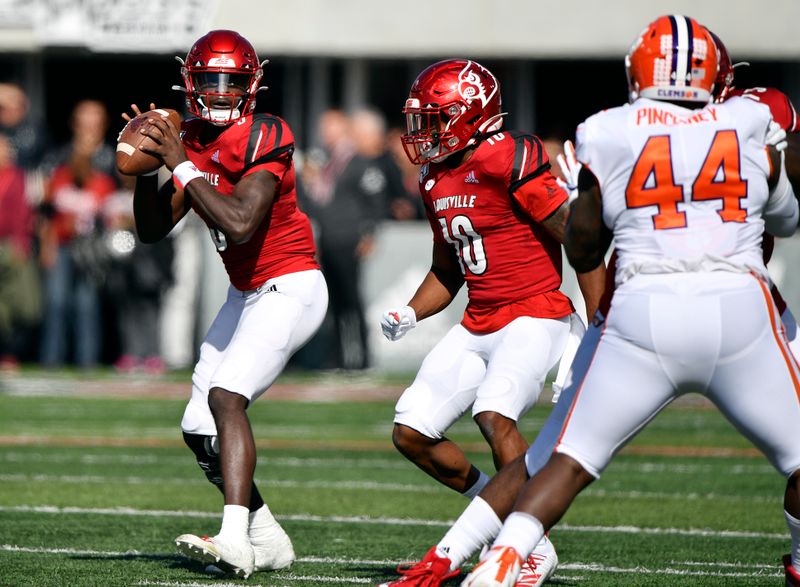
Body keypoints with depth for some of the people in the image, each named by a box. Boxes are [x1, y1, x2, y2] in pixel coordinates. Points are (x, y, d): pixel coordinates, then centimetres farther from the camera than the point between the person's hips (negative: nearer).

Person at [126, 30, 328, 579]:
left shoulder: (265, 138, -19)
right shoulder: (191, 140, 5)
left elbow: (239, 224, -30)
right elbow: (153, 230, 7)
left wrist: (183, 166, -25)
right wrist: (144, 167, -7)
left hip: (290, 286, -9)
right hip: (246, 294, 9)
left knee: (226, 396, -27)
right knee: (201, 431, 7)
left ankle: (235, 541, -35)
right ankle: (269, 541, 17)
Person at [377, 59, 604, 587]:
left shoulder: (512, 160, -17)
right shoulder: (436, 180, 10)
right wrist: (410, 314, 3)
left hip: (536, 316, -9)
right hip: (478, 325, 9)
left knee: (494, 414, -30)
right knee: (412, 433, 4)